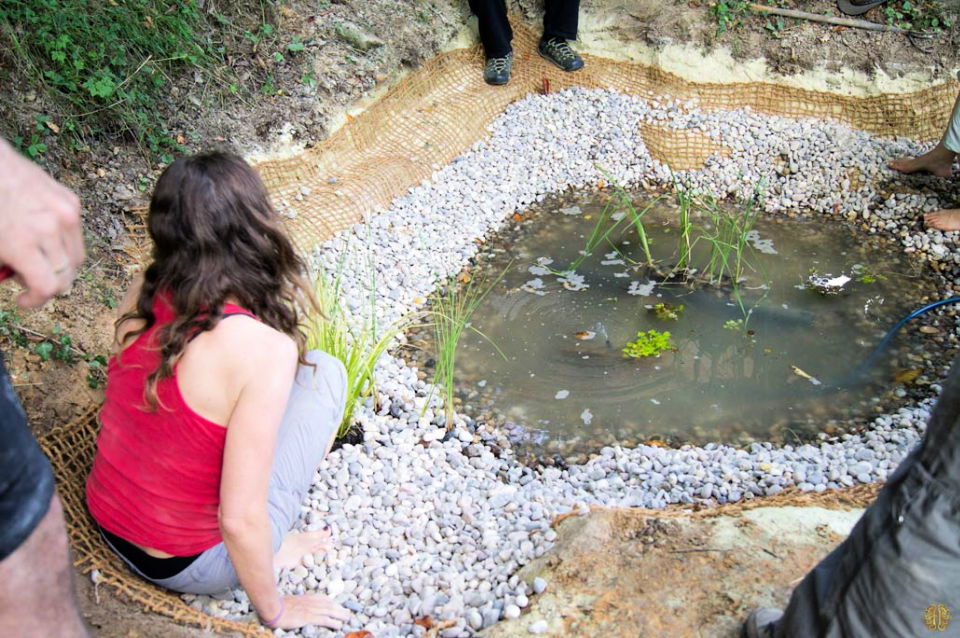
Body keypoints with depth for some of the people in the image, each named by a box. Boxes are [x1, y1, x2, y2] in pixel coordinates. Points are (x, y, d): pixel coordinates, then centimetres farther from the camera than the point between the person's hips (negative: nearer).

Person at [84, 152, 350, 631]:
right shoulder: (265, 348, -29)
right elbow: (240, 521, -25)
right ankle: (270, 549, 7)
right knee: (325, 372, 2)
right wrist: (274, 611, -8)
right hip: (188, 567, -6)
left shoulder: (141, 295, -10)